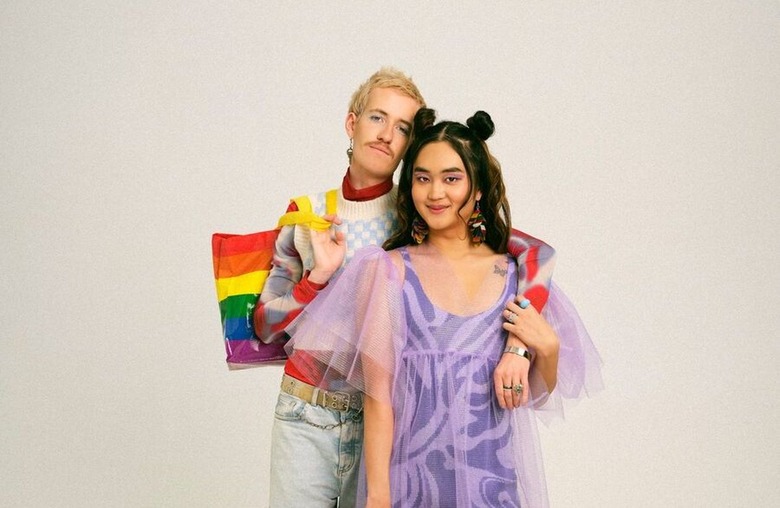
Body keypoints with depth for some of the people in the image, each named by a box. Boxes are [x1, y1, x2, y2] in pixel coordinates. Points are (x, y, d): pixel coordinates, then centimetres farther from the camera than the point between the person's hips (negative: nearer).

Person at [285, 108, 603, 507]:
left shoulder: (519, 274, 3)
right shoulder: (388, 271, -4)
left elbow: (538, 397, 9)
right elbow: (378, 395, -6)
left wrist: (548, 347, -9)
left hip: (496, 474, 2)